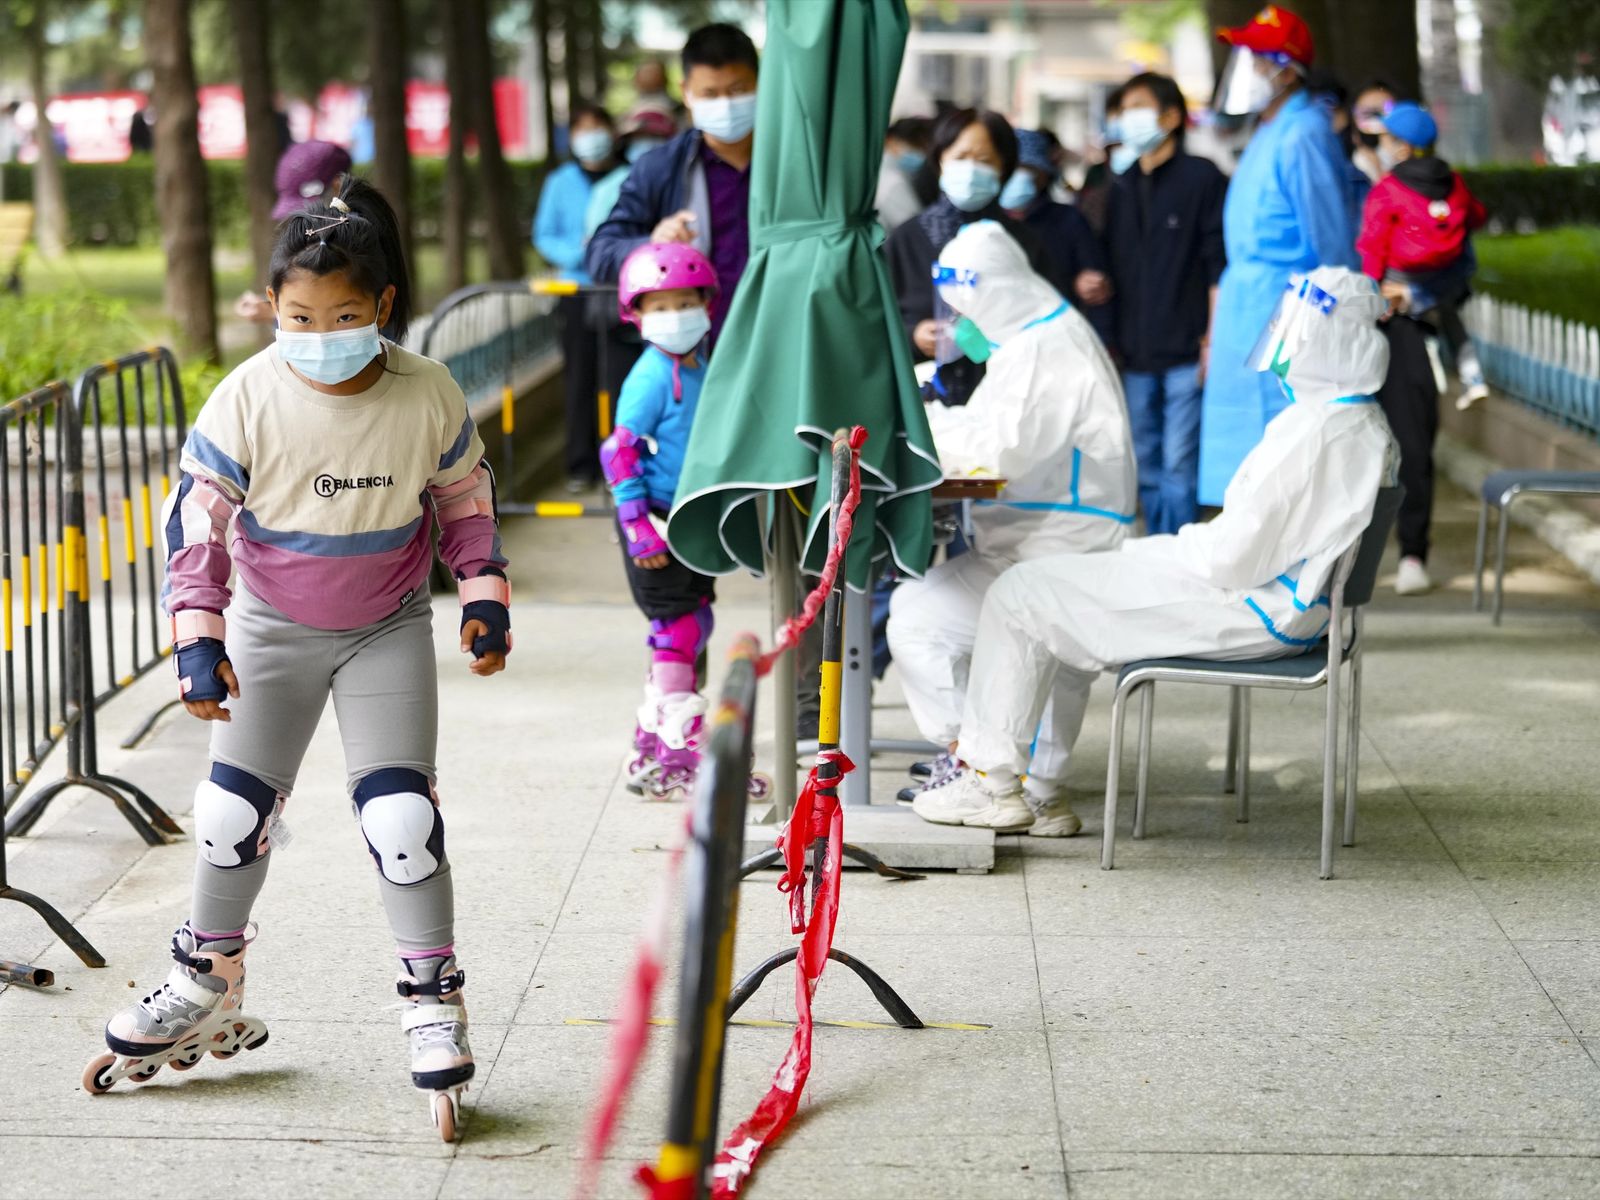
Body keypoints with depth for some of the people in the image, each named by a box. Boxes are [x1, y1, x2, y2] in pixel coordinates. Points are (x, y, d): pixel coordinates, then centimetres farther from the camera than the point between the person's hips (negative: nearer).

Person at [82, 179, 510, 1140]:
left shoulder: (428, 396, -16)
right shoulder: (249, 399, -19)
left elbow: (466, 499, 1)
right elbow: (195, 519, -13)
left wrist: (485, 597, -4)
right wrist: (197, 639, -18)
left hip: (389, 634, -1)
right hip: (273, 629, 1)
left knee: (400, 815, -11)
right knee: (232, 814, 5)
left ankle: (435, 1003, 5)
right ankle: (209, 995, 27)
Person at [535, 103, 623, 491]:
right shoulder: (561, 182, 4)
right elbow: (544, 237, 7)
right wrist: (577, 251, -11)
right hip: (579, 290, 1)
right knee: (580, 380, 3)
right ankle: (580, 465, 10)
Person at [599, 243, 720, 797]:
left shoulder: (699, 370, 10)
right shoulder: (652, 377, -16)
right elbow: (619, 451, -18)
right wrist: (638, 526, -21)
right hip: (658, 521, -9)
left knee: (687, 625, 14)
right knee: (680, 626, -9)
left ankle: (652, 743, 25)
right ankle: (682, 752, -4)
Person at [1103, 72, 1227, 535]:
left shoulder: (1202, 178, -2)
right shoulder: (1123, 187, 17)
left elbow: (1220, 265, -6)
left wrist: (1214, 338, -13)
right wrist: (1110, 339, 12)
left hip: (1186, 353, -6)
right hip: (1136, 356, 6)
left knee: (1180, 465, -8)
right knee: (1145, 468, 9)